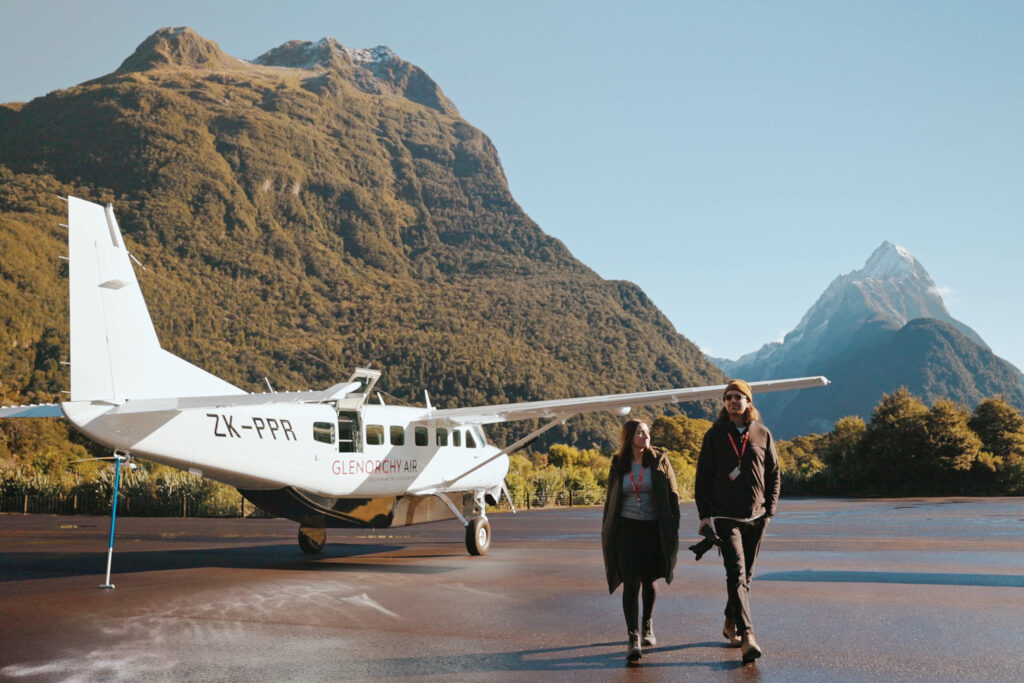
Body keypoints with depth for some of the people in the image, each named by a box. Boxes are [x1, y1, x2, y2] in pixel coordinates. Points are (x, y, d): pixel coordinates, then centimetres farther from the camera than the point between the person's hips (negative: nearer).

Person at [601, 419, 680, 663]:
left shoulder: (659, 461, 1)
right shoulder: (619, 466, 4)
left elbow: (672, 496, 2)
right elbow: (610, 500, 12)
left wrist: (673, 529, -5)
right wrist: (605, 534, 11)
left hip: (653, 529, 0)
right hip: (626, 528, 0)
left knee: (649, 581, 13)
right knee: (630, 583, -11)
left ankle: (648, 626, 38)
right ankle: (633, 638, -9)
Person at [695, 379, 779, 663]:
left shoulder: (762, 434, 7)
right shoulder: (715, 435, 2)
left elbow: (773, 474, 13)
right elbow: (703, 477, 3)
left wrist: (769, 510, 5)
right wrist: (704, 514, -3)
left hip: (756, 517, 3)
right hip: (725, 516, -3)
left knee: (745, 574, 13)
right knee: (736, 573, -15)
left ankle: (730, 624, 31)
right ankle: (747, 635, -21)